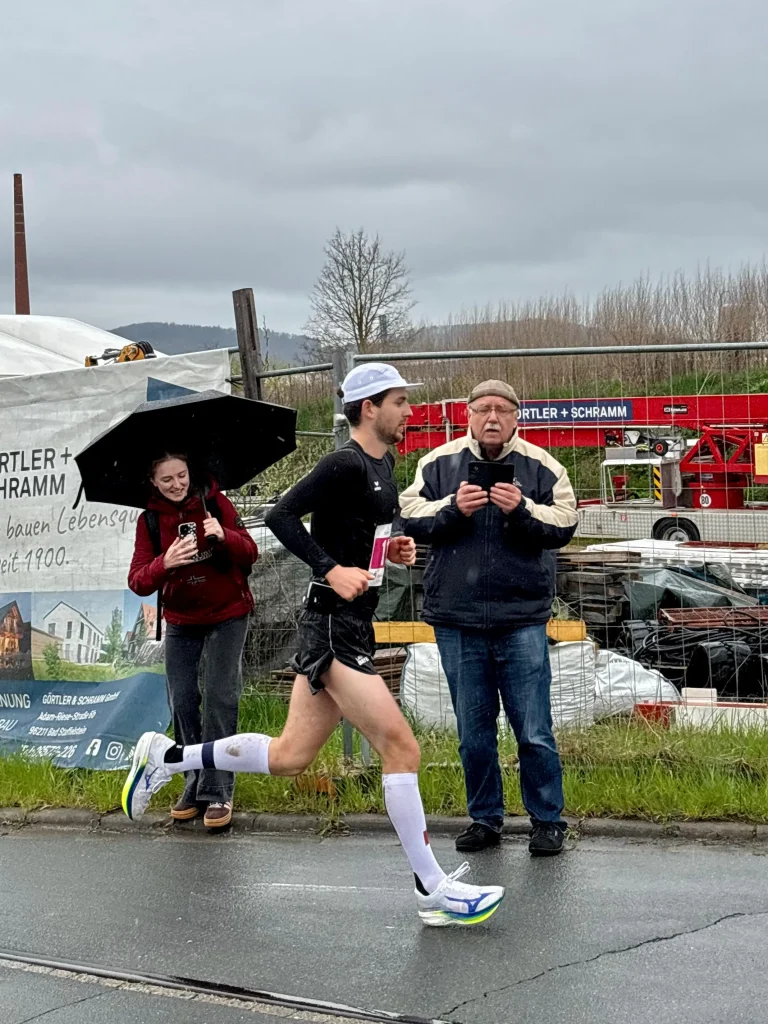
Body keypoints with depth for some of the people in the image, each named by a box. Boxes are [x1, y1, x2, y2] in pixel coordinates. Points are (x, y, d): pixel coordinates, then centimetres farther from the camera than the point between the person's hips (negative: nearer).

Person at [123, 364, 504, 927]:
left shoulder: (383, 464, 15)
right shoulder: (346, 465, -15)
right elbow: (281, 516, -20)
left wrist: (390, 548, 9)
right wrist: (332, 570, -25)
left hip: (353, 624, 10)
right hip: (334, 627, -10)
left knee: (290, 756, 14)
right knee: (401, 748, -9)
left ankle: (167, 757, 26)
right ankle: (435, 890, -3)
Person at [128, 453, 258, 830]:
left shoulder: (215, 503, -8)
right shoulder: (149, 520, -4)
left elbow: (250, 553, -11)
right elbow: (138, 582, -13)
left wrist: (224, 536, -33)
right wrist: (165, 563, -34)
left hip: (226, 615, -3)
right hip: (180, 622, 3)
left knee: (219, 697, -11)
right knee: (182, 701, 1)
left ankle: (217, 792, -7)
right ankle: (194, 784, 15)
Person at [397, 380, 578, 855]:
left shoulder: (541, 466, 3)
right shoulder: (439, 463, 6)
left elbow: (564, 525, -3)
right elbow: (411, 517, 0)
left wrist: (522, 509, -19)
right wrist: (452, 509, -15)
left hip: (522, 620, -2)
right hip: (457, 620, 2)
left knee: (534, 732, 0)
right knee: (473, 734, 10)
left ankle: (548, 821, 13)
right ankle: (485, 819, 24)